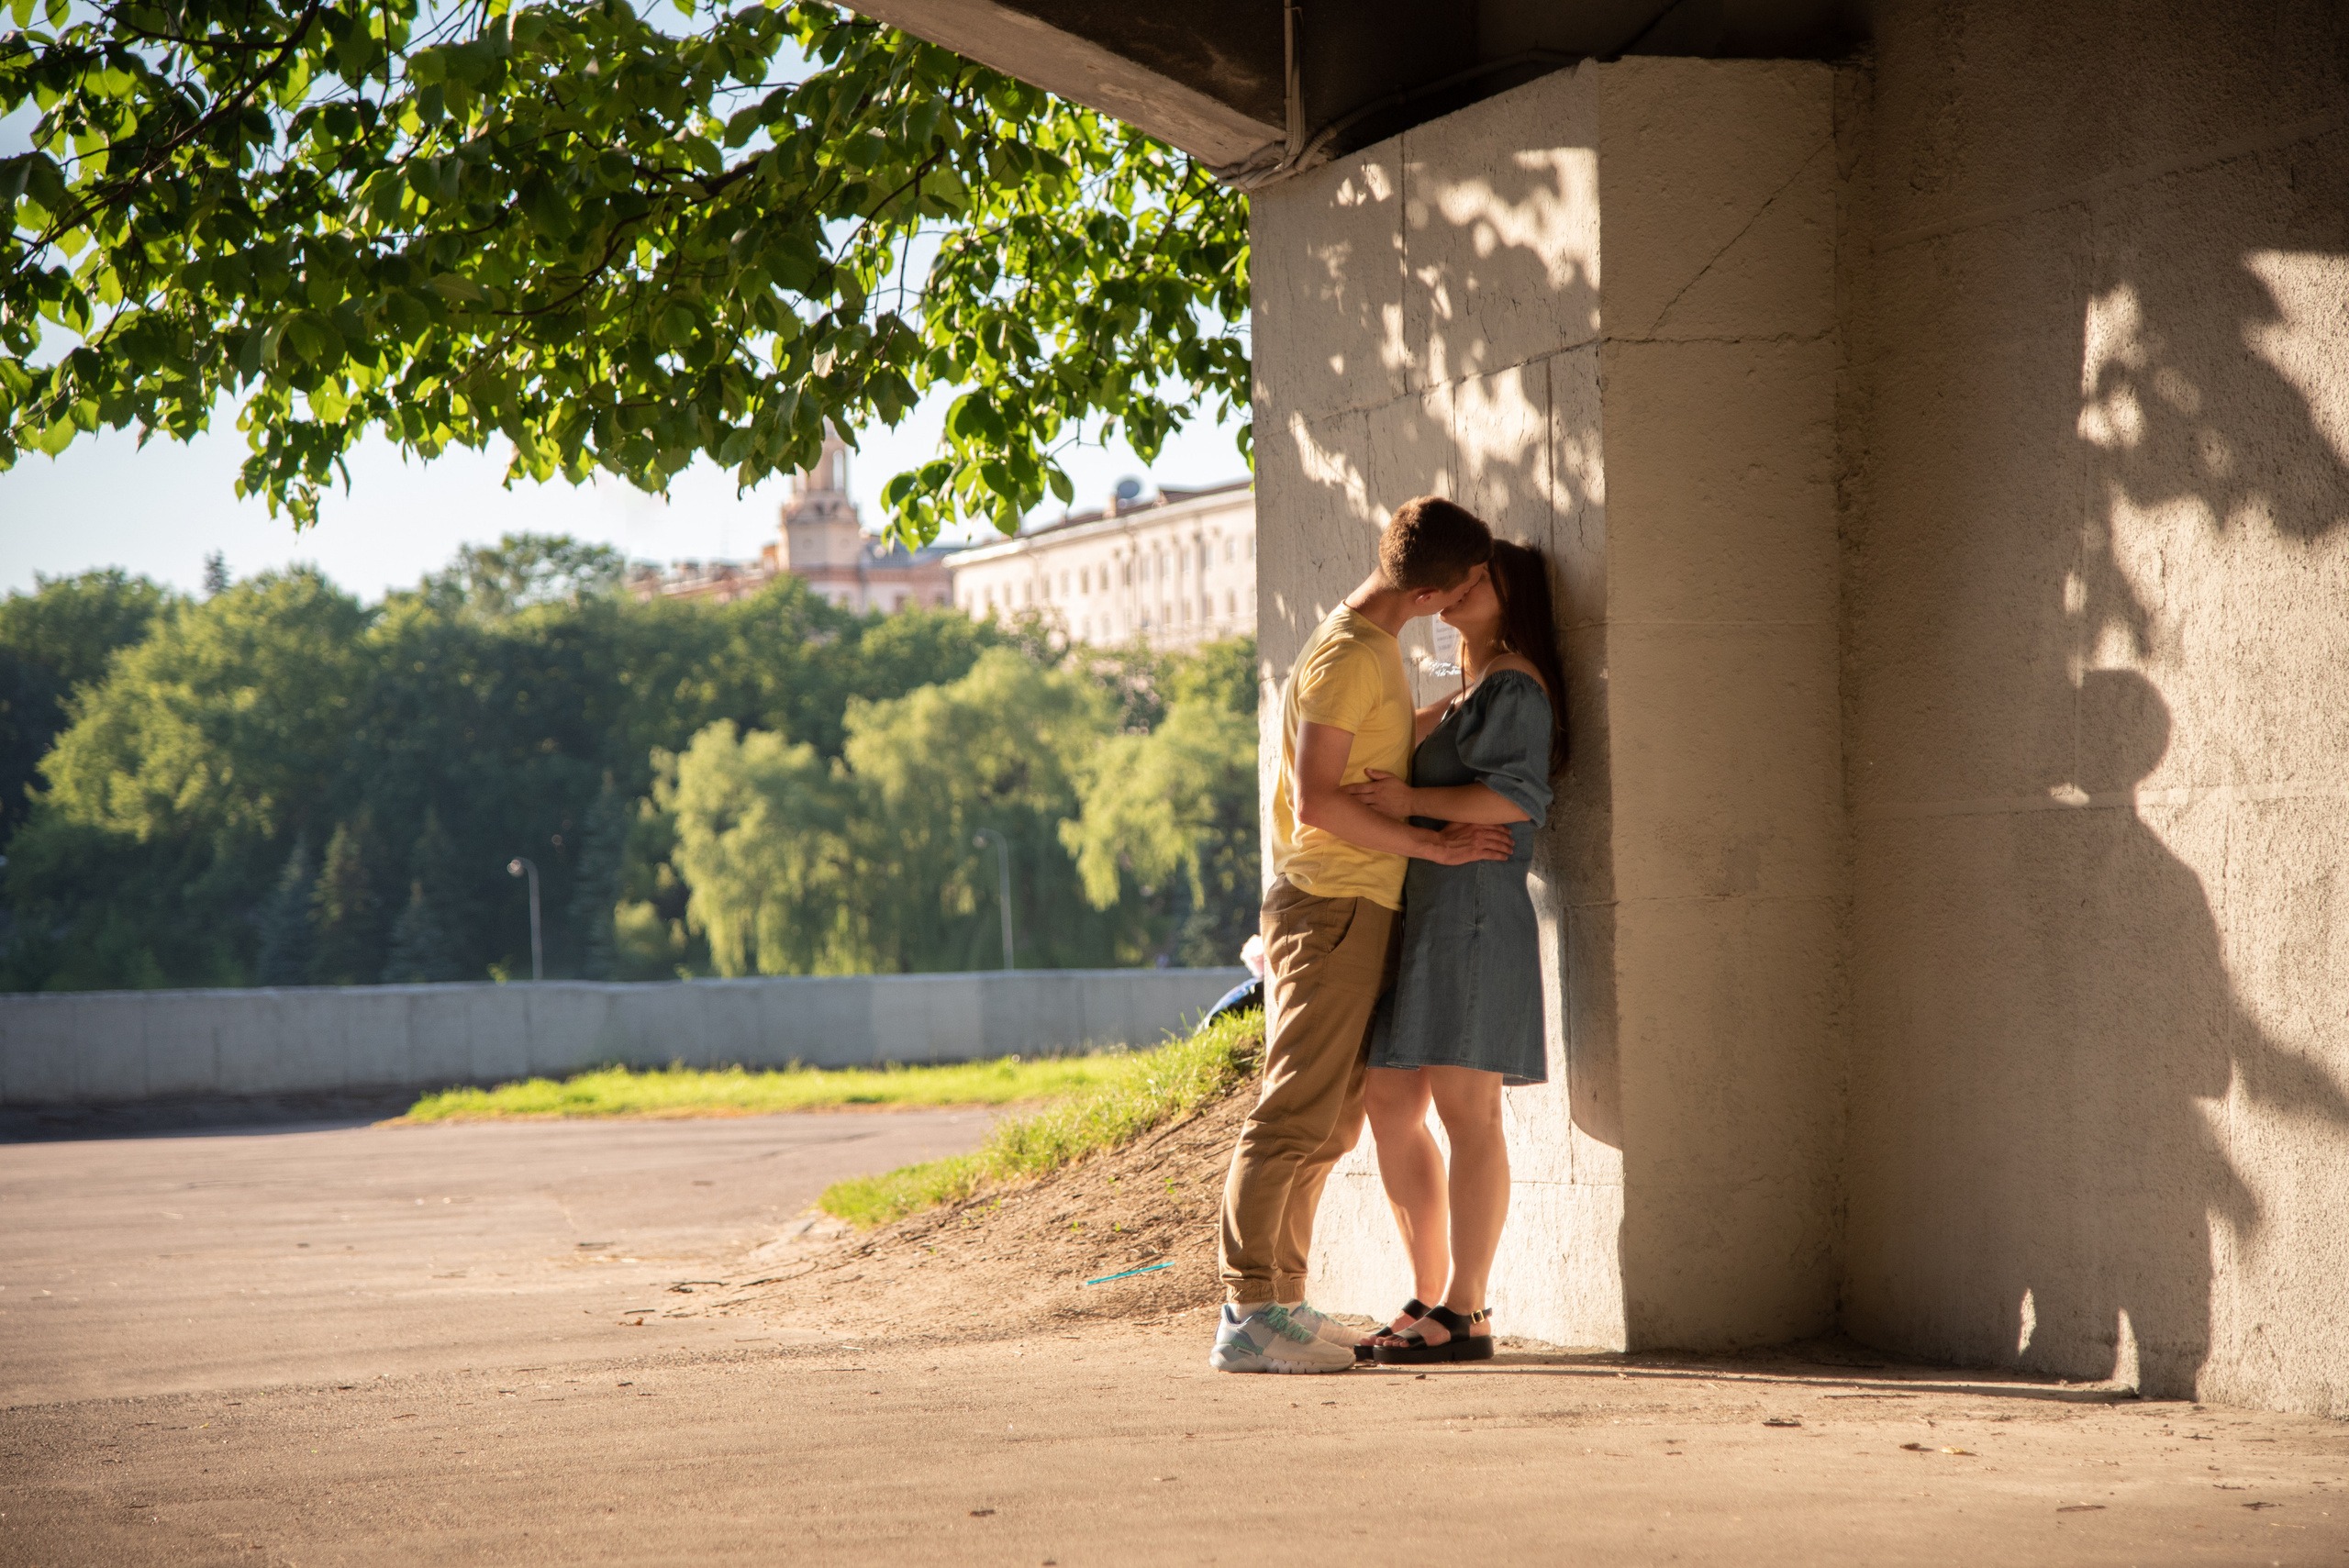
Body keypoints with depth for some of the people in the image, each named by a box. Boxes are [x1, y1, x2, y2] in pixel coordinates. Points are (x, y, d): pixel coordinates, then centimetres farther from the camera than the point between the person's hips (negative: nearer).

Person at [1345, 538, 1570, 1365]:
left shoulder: (1513, 684, -5)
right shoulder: (1461, 695, 24)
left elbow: (1518, 797, -16)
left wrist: (1413, 800, -19)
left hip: (1471, 910, -10)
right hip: (1422, 915, 10)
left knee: (1465, 1111, -9)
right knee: (1388, 1104, 7)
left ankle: (1464, 1312, -8)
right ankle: (1430, 1295, 12)